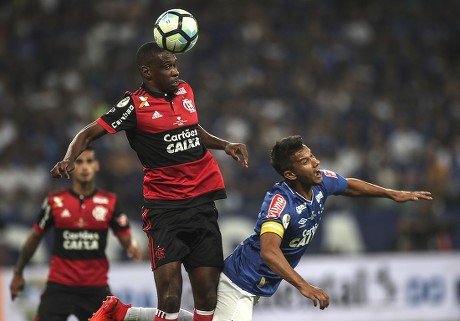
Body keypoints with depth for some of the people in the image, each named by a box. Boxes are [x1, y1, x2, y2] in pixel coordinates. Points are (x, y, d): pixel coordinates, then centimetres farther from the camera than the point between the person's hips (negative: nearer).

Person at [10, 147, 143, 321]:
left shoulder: (110, 202, 1)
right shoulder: (55, 201, 0)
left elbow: (126, 239, 3)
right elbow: (35, 237, 12)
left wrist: (132, 248, -22)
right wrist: (18, 273, 18)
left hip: (96, 288, 1)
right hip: (59, 286, -1)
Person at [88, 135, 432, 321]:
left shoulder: (322, 181, -3)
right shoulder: (280, 201, -29)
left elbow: (350, 185, 21)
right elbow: (269, 251, -43)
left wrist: (392, 193, 18)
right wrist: (304, 286, -52)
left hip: (255, 287, 9)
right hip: (241, 281, -9)